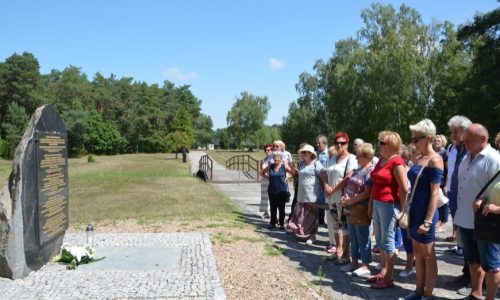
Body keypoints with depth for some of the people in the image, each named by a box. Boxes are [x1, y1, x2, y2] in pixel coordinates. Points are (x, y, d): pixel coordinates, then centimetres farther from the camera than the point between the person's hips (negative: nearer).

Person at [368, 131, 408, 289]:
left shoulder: (396, 162, -14)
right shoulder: (381, 160, 13)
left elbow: (404, 188, -17)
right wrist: (371, 203, 18)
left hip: (389, 205, -9)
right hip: (377, 204, 9)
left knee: (387, 240, -1)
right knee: (380, 240, 14)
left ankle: (389, 278, 9)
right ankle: (383, 272, 27)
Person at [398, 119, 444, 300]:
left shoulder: (434, 160, -14)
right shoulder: (419, 159, 9)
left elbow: (435, 193, -18)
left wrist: (428, 220, -21)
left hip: (425, 214, -8)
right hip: (415, 212, 8)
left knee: (428, 255, 4)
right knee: (418, 253, 15)